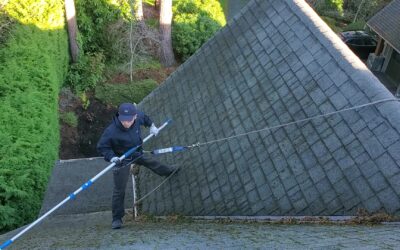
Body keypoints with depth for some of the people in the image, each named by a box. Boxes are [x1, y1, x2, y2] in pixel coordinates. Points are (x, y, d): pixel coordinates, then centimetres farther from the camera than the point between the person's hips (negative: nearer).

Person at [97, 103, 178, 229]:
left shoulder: (138, 116, -24)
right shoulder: (111, 131, -37)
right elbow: (101, 147, -23)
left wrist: (151, 125, 4)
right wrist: (112, 157, -34)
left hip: (136, 152, 5)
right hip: (121, 158, -5)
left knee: (152, 162, 28)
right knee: (119, 189, -3)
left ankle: (168, 171, 60)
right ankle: (117, 219, 8)